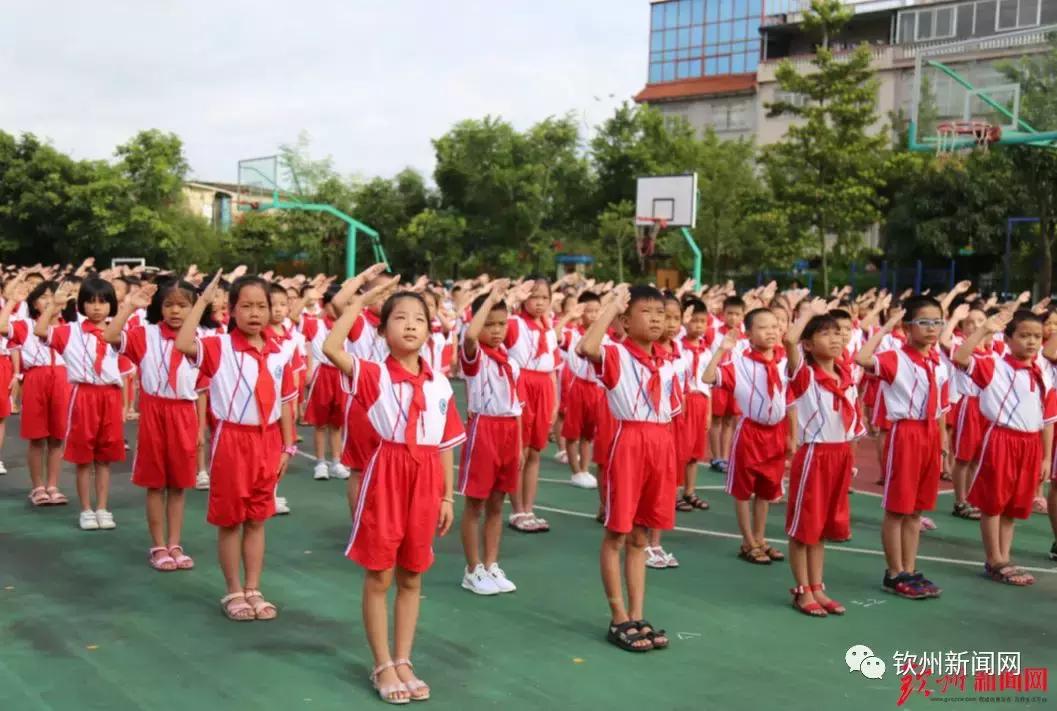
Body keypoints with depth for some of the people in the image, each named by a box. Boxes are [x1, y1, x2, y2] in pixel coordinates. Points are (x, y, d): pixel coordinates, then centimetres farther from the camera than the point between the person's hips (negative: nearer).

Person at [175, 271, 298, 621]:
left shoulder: (279, 355, 3)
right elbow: (183, 344, -29)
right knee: (229, 520, 6)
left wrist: (288, 447, 7)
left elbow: (285, 405, 8)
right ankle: (234, 592, 19)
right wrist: (203, 301, -24)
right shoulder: (219, 347, -9)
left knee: (256, 520, 12)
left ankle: (253, 589, 22)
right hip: (231, 439, -3)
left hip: (267, 441, 4)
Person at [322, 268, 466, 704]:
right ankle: (383, 666, 19)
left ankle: (404, 661, 26)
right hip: (385, 475, -3)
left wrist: (448, 496, 9)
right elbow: (331, 347, -23)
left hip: (426, 480, 4)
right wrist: (364, 298, -15)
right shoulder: (373, 376, -6)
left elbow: (446, 444, 11)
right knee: (379, 578, 5)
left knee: (411, 578, 13)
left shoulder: (440, 385, 5)